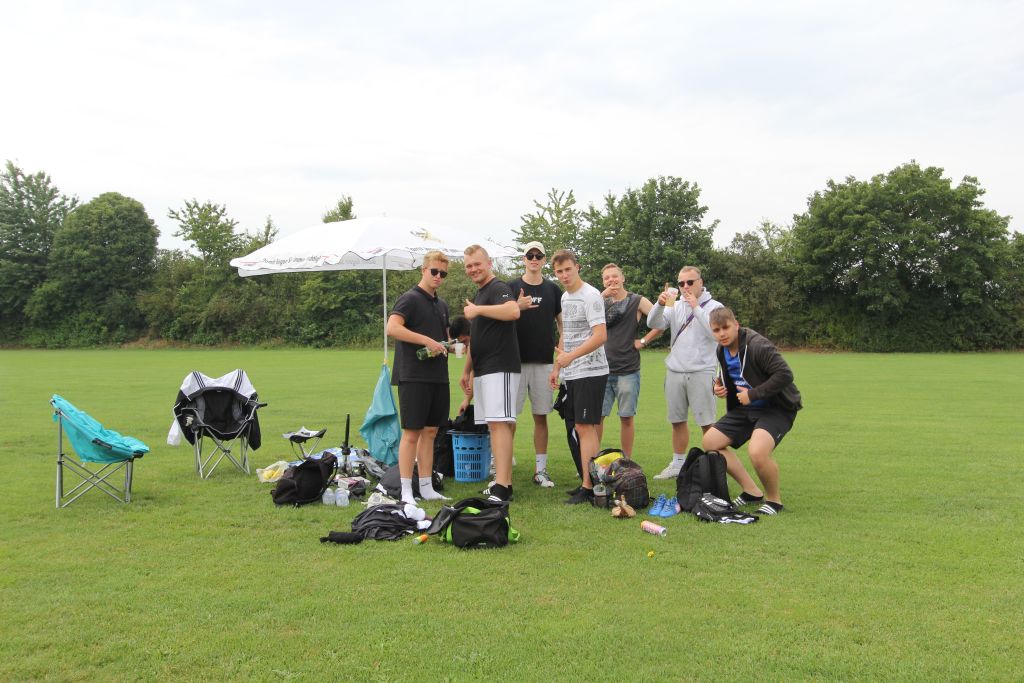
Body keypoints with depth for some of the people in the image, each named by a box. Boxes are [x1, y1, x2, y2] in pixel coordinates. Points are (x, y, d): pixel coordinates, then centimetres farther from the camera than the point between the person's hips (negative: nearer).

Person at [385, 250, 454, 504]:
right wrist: (427, 341, -22)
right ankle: (406, 491, 1)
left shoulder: (442, 305, 18)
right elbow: (392, 328, -21)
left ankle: (427, 488, 18)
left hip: (438, 376, 8)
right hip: (413, 376, -7)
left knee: (430, 432, 10)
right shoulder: (410, 298, -6)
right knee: (411, 433, -5)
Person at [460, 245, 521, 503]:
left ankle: (501, 488, -17)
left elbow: (513, 311, -31)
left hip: (500, 369, -10)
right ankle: (504, 482, 13)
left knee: (499, 423, -14)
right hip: (482, 371, 10)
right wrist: (467, 370, 26)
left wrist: (477, 309, -23)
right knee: (493, 424, 9)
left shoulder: (498, 288, -7)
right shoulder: (478, 295, 22)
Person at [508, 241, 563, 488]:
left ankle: (541, 469, 14)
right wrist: (518, 307, -19)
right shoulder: (511, 288, 3)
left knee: (541, 416, 7)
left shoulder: (553, 289, 10)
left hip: (544, 362, 2)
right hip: (516, 360, -2)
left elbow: (561, 322, 14)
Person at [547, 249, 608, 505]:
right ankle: (592, 481, 18)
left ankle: (588, 488, -7)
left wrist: (570, 356, -25)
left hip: (590, 371, -9)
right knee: (585, 428, 11)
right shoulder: (565, 297, 15)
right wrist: (557, 366, 21)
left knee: (585, 428, -9)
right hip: (572, 373, 9)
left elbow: (601, 336, -21)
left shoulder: (590, 296, -12)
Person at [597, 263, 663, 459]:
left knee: (626, 417, 5)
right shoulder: (602, 302, 11)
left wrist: (643, 341, -8)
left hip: (627, 370, -3)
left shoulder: (637, 301, 1)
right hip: (603, 369, 3)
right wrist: (602, 295, -14)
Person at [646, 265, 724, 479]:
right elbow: (653, 323, -2)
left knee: (707, 423, -3)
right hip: (674, 372, 5)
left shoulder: (714, 307, -2)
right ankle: (677, 465, 25)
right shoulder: (675, 306, 10)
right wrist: (660, 304, -19)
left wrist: (696, 307, -18)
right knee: (677, 421, 13)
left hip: (701, 373, -5)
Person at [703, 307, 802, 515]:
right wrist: (720, 386, 0)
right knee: (710, 442, 3)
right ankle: (752, 491, 14)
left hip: (777, 408, -9)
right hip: (745, 408, 9)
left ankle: (774, 500, -2)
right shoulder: (722, 350, 3)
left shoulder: (757, 345, -24)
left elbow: (785, 374, -30)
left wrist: (753, 394, -26)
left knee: (757, 452, -32)